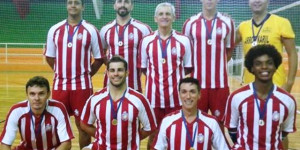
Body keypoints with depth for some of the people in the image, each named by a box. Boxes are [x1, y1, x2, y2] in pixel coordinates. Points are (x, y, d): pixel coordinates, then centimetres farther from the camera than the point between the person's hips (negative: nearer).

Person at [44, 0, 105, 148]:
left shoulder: (91, 31, -1)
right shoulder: (54, 30, 6)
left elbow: (99, 58, 3)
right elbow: (49, 57, 13)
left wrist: (86, 74, 1)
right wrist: (63, 72, 8)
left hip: (82, 85, -2)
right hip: (59, 85, 2)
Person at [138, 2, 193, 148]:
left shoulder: (184, 40, 2)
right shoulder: (146, 41, 4)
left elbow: (188, 68, 7)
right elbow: (143, 68, 9)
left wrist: (174, 76, 0)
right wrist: (156, 77, 2)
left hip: (176, 96, 0)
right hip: (153, 96, 1)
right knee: (153, 134, 12)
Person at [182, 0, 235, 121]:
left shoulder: (227, 22, 5)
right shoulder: (190, 23, 3)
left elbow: (229, 50, 13)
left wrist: (217, 64, 6)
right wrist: (197, 65, 4)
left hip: (220, 82, 0)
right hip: (198, 82, 0)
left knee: (220, 119, 7)